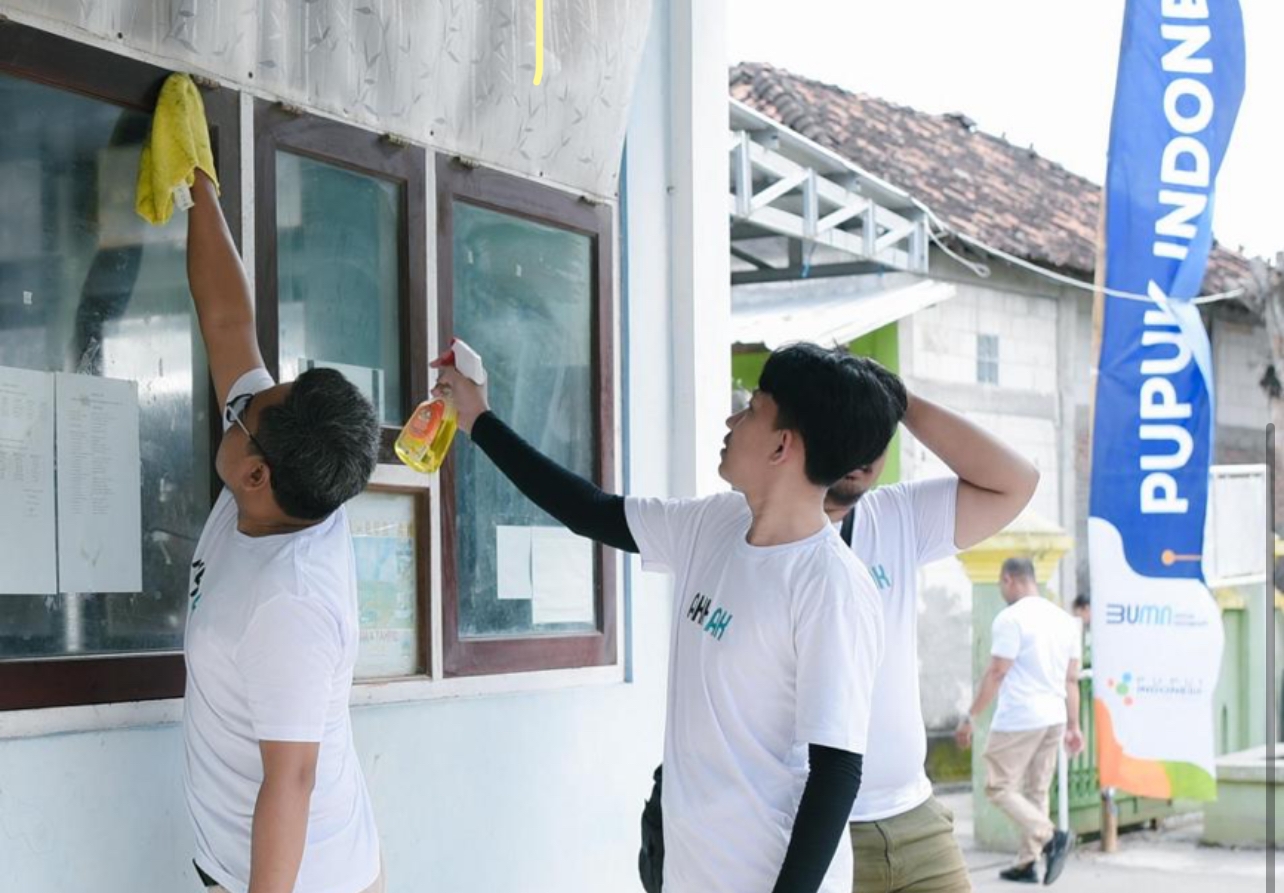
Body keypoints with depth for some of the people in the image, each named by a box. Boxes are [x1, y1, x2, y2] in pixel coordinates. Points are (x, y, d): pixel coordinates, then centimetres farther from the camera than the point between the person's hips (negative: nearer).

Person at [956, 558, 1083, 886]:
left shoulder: (1011, 618, -11)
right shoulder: (1064, 618, 12)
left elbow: (996, 673, -15)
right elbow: (1072, 679, 13)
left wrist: (970, 717, -11)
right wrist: (1074, 726, 17)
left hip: (1018, 719, -8)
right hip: (1054, 719, 8)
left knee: (998, 787, 0)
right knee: (1036, 791, 13)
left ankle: (1050, 837, -15)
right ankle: (1026, 863, 15)